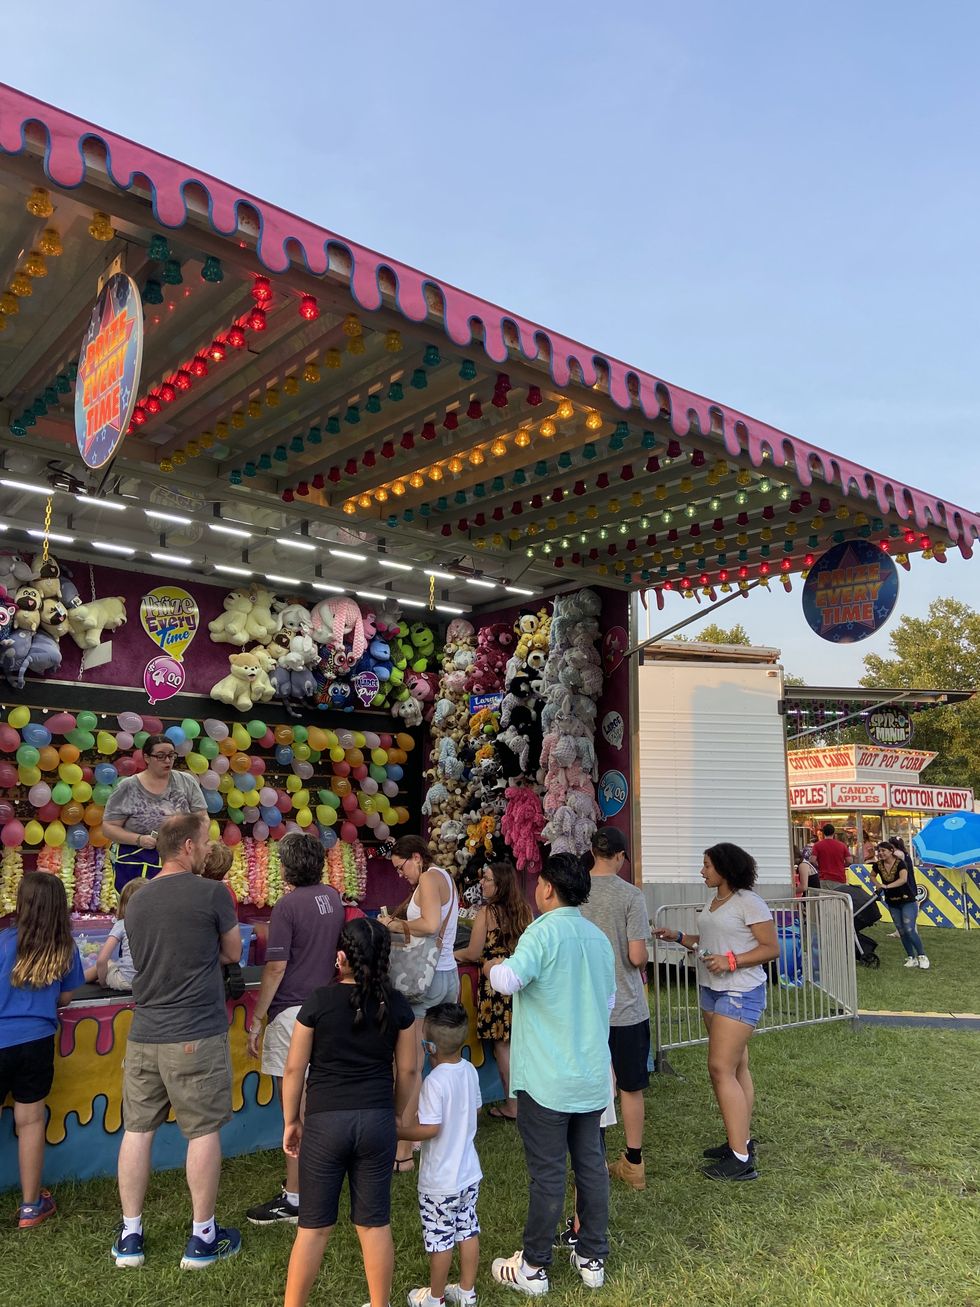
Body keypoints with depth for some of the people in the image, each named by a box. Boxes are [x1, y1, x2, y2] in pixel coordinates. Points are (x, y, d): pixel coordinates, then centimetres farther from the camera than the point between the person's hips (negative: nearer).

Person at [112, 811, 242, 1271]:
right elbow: (233, 953, 2)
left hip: (144, 1035, 6)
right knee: (203, 1131, 7)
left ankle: (129, 1236, 26)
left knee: (137, 1129, 15)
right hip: (196, 1036, -5)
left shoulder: (136, 901, 6)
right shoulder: (210, 893, -12)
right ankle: (202, 1237, 18)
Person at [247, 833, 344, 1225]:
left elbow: (276, 969, -16)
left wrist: (256, 1020, -10)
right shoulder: (332, 897, 6)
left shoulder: (287, 906, -15)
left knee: (296, 1110, -1)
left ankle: (294, 1198, 6)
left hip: (291, 1012, -8)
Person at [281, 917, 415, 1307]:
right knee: (375, 1223, 14)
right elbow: (407, 1070, 4)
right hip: (377, 1121, 2)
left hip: (325, 1121, -2)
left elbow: (294, 1068, -4)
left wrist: (291, 1121, 9)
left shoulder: (319, 1001, -10)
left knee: (314, 1226, 12)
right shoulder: (397, 1005, -3)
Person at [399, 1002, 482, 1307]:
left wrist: (398, 1131, -12)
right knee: (468, 1231, 19)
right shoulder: (470, 1071, -4)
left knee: (440, 1239, 11)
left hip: (440, 1181, -7)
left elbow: (430, 1128, -25)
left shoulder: (435, 1081, -27)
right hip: (469, 1172, 7)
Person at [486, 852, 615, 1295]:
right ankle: (593, 1258, 28)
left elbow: (508, 980, -29)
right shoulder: (599, 937, 6)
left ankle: (533, 1267, 19)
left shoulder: (545, 931, -17)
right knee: (592, 1166, 16)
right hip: (593, 1076, 7)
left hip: (547, 1079, -6)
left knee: (547, 1174, 4)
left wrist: (491, 966, -8)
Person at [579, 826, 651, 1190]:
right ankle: (634, 1164, 27)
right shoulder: (631, 895, -14)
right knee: (631, 1087, 15)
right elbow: (637, 955, -16)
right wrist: (641, 966, 6)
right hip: (625, 1007, -2)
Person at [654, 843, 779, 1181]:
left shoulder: (749, 903, -14)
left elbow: (772, 948, -14)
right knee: (736, 1067, 14)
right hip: (712, 990, 9)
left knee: (721, 1068, -11)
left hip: (740, 993, -9)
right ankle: (742, 1140, 23)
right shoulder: (713, 903, 12)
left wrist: (731, 961, -23)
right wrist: (678, 937, 9)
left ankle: (741, 1158, -6)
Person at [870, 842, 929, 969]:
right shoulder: (878, 865, -3)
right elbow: (872, 875, 17)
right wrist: (878, 885, -2)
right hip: (892, 903, 6)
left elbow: (903, 879, -36)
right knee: (902, 931, 9)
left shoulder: (900, 863, -19)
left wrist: (887, 886, -41)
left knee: (909, 930, -13)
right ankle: (912, 958, 19)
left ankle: (922, 956, 1)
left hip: (907, 901, -6)